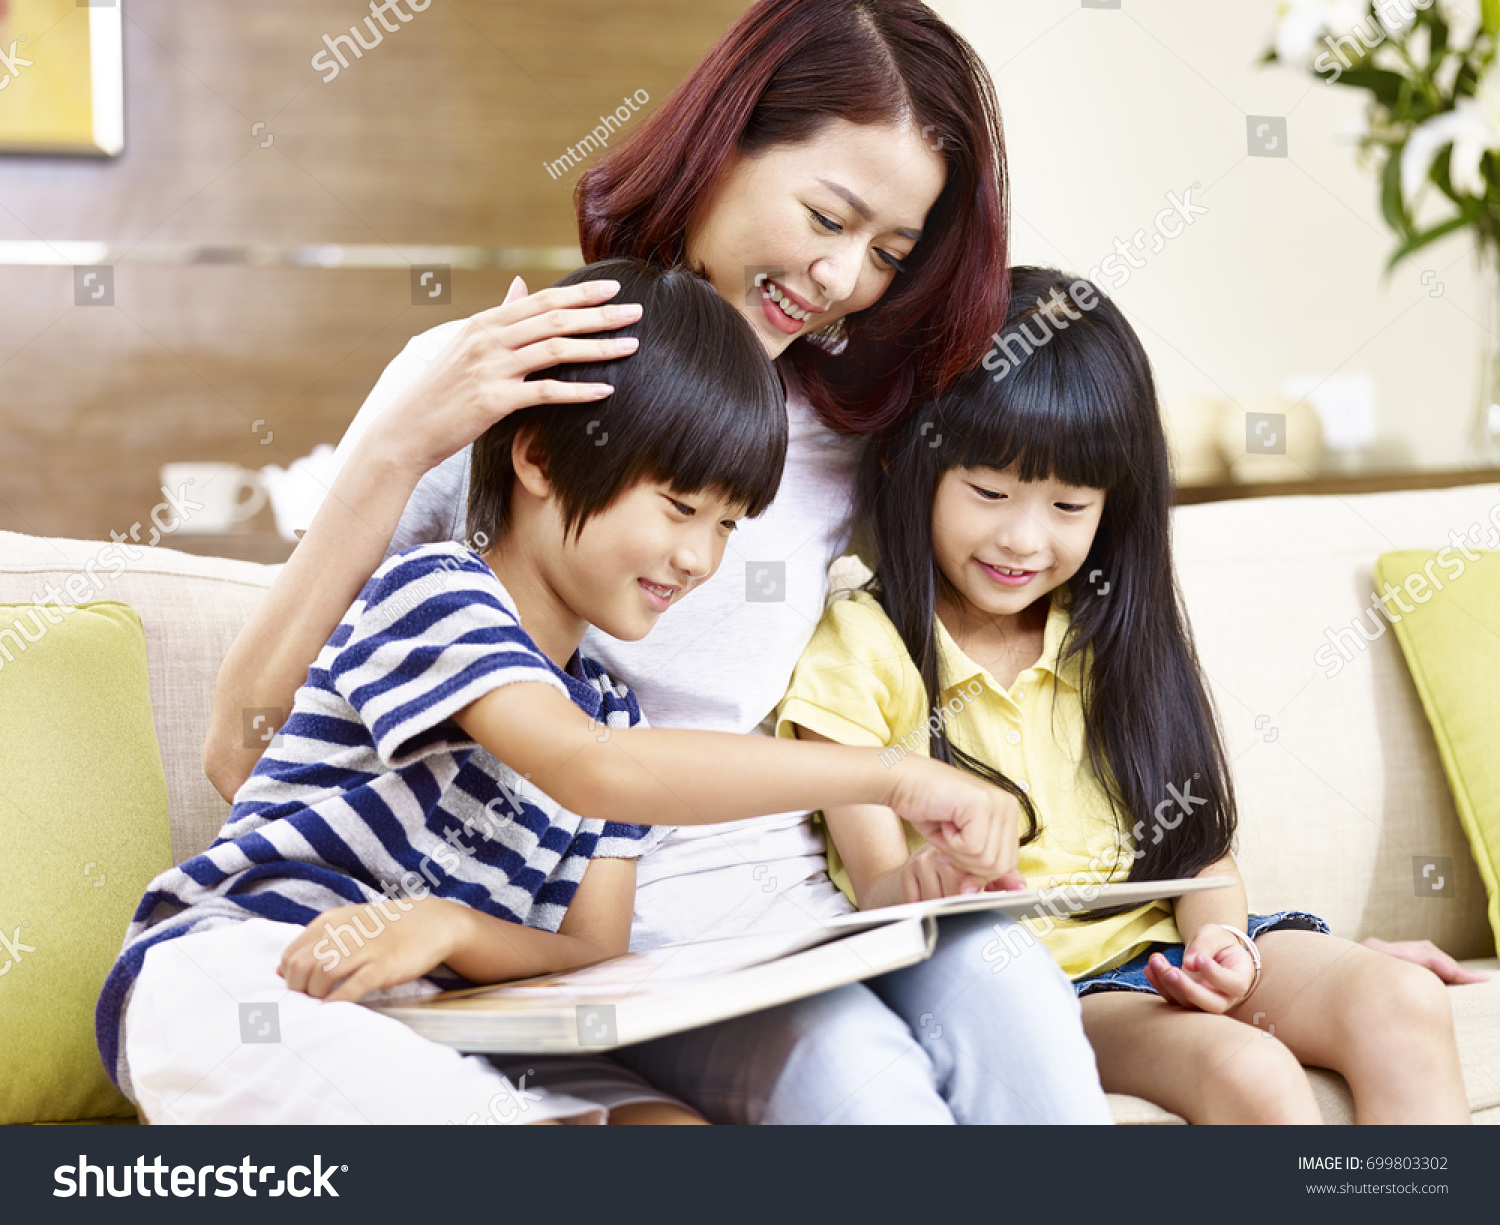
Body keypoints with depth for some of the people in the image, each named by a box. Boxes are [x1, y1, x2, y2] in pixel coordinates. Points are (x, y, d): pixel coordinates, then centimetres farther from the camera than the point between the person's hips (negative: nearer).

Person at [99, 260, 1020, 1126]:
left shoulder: (609, 712, 17)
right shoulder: (438, 592, -8)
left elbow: (595, 951, 6)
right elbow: (592, 771, -26)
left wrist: (446, 927, -18)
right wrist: (890, 777, -27)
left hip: (432, 1028, 7)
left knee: (672, 1118, -20)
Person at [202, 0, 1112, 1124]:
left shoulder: (852, 432, 12)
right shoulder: (484, 390, -3)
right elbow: (246, 751, -11)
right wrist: (398, 450, -20)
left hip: (797, 903, 5)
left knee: (1005, 986, -29)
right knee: (860, 1077, -34)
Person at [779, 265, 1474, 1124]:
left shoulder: (1111, 637, 12)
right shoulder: (862, 650, -4)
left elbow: (1197, 840, 10)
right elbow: (878, 885, -9)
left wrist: (1220, 937, -12)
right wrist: (921, 882, -34)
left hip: (1160, 947, 5)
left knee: (1404, 1004, -18)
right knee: (1247, 1070, -29)